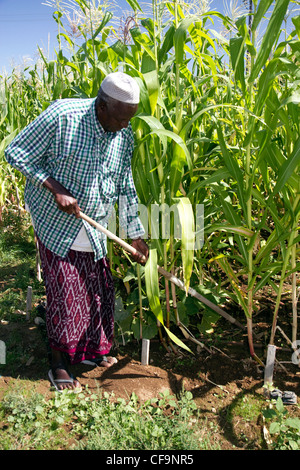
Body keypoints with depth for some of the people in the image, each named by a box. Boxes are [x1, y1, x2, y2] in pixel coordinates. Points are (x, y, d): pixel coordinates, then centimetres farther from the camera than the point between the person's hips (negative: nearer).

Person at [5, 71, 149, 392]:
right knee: (63, 289, 0)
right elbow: (16, 153, -13)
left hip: (92, 228, 5)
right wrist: (56, 190, -23)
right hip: (55, 221, -5)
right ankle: (58, 363, 20)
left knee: (98, 288, 10)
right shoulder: (62, 116, -20)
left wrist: (135, 234, 6)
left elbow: (125, 187, 6)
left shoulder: (125, 135, -2)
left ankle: (92, 349, 33)